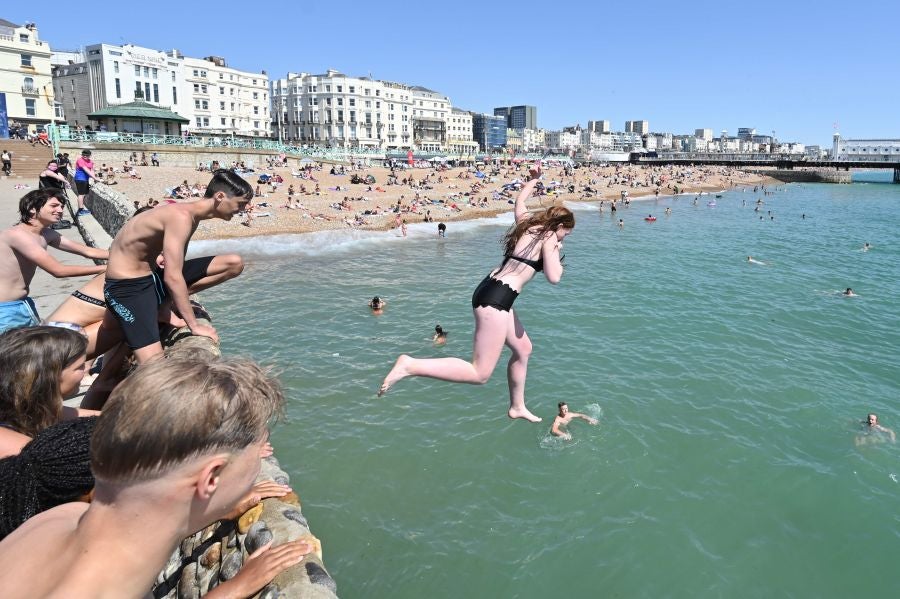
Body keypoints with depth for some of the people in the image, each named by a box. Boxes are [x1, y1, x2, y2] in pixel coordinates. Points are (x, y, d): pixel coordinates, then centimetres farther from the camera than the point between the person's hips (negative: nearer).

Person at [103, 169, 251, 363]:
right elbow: (172, 277, -28)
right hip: (128, 287, -9)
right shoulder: (181, 217, -25)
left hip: (152, 276, 9)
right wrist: (194, 325, -23)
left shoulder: (191, 214, 4)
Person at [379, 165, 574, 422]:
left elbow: (519, 200, 40)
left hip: (490, 291, 11)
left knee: (523, 348, 25)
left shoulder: (529, 222, 19)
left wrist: (534, 179, 53)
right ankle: (410, 365, -21)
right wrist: (557, 254, 5)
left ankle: (517, 407, 39)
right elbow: (553, 277, -14)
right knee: (480, 374, -11)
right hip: (496, 298, -11)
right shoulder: (548, 238, -4)